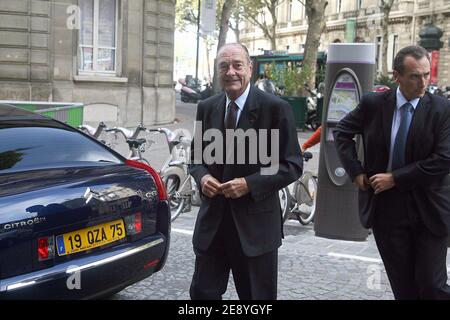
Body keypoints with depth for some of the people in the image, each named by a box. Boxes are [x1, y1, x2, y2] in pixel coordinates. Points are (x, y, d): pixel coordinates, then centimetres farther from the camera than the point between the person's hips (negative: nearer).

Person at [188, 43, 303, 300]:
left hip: (255, 223, -3)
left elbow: (292, 165, -9)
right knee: (202, 293, 10)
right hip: (212, 221, 4)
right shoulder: (206, 108, 6)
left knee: (258, 296, 12)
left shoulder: (276, 108, -9)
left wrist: (249, 184, -19)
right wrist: (202, 177, -7)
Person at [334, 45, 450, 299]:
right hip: (386, 208, 2)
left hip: (429, 211, -2)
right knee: (402, 285, 13)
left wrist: (395, 178, -14)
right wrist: (356, 172, 1)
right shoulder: (373, 104, -2)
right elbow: (342, 132, 12)